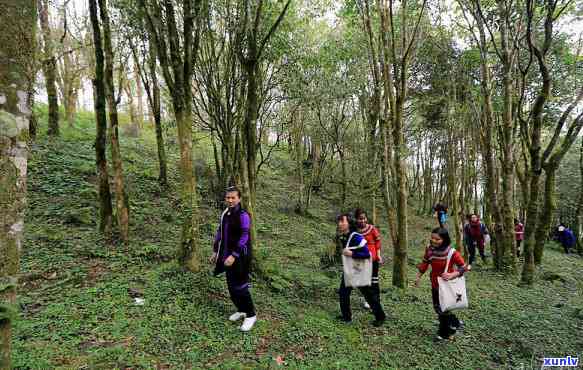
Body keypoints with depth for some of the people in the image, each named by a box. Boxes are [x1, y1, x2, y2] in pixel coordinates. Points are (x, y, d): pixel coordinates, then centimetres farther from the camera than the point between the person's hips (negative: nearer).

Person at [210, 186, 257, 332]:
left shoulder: (243, 215, -17)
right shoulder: (225, 214, 7)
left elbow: (244, 238, -21)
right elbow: (220, 233, 16)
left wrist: (234, 255, -24)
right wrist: (215, 251, 14)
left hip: (240, 258, -8)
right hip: (228, 256, 8)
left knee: (240, 287, -1)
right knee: (231, 286, 16)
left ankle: (251, 315, 17)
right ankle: (241, 310, 35)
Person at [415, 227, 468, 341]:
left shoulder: (452, 253, -23)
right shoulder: (429, 250, -9)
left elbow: (463, 267, -16)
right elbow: (424, 264, 4)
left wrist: (452, 275, -30)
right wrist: (418, 277, 2)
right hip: (435, 285, 5)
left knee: (443, 310, 5)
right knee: (438, 309, 17)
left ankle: (444, 333, 28)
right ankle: (456, 323, 41)